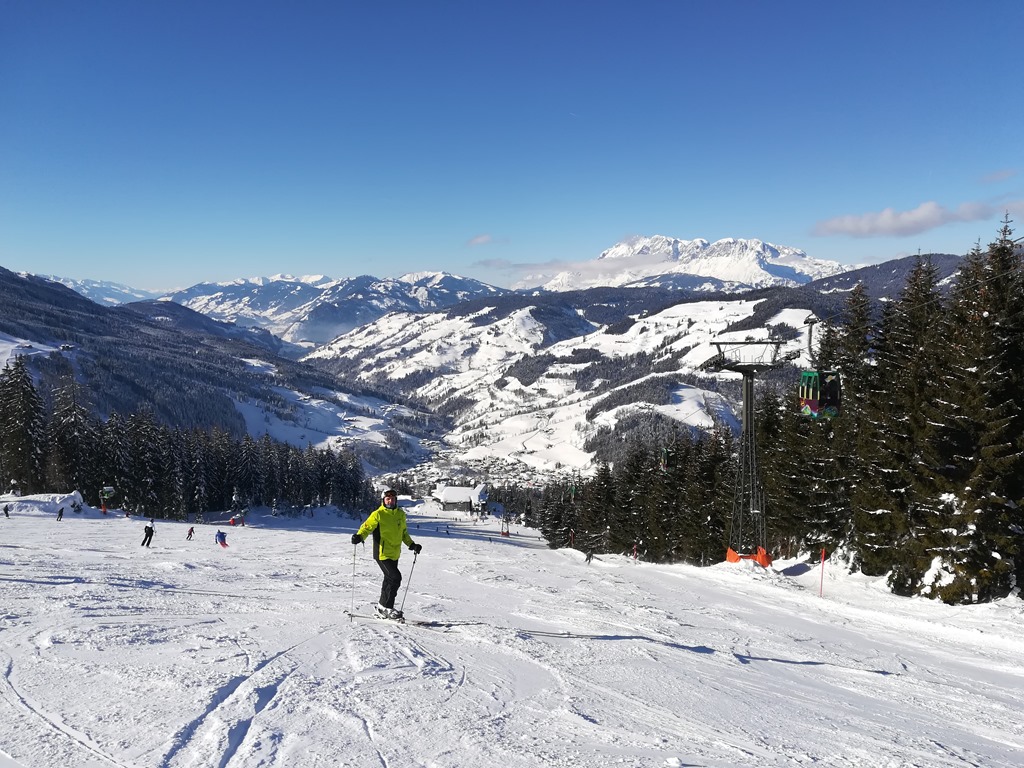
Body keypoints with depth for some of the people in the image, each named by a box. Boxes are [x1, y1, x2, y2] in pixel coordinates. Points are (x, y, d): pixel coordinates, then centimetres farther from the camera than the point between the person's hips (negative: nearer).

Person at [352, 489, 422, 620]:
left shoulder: (401, 514, 11)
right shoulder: (378, 514, -8)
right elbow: (367, 527, -12)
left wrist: (412, 545, 20)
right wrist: (359, 536, -31)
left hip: (395, 554, 7)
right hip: (382, 553, -7)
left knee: (390, 580, 13)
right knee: (395, 578, -15)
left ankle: (381, 607, 26)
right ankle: (386, 607, -3)